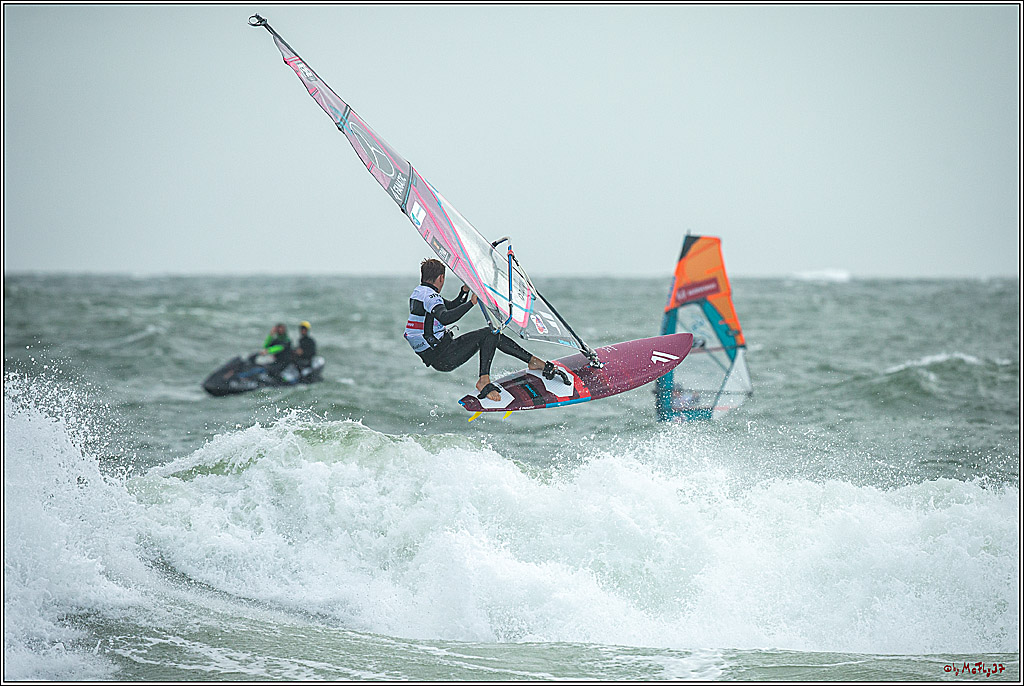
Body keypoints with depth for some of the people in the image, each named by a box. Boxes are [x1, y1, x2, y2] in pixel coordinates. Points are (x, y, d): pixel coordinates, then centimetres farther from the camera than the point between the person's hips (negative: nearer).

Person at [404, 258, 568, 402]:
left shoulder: (418, 292, 18)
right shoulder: (428, 295, -16)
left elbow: (452, 306, 29)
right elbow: (445, 317, -34)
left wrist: (465, 290, 13)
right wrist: (471, 302, -29)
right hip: (442, 358, -10)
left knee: (494, 336, 12)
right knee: (489, 333, -16)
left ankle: (534, 361, 14)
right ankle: (483, 381, -24)